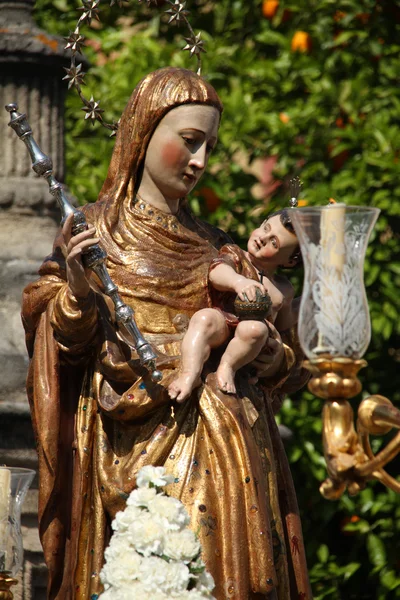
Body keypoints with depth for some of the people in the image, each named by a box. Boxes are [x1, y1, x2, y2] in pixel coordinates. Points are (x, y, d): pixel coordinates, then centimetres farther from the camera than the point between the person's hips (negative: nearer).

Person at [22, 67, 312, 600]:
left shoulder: (213, 247, 18)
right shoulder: (94, 230, 7)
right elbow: (65, 343, 2)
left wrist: (274, 355, -1)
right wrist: (77, 289, -17)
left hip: (222, 441, 4)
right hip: (134, 442, -4)